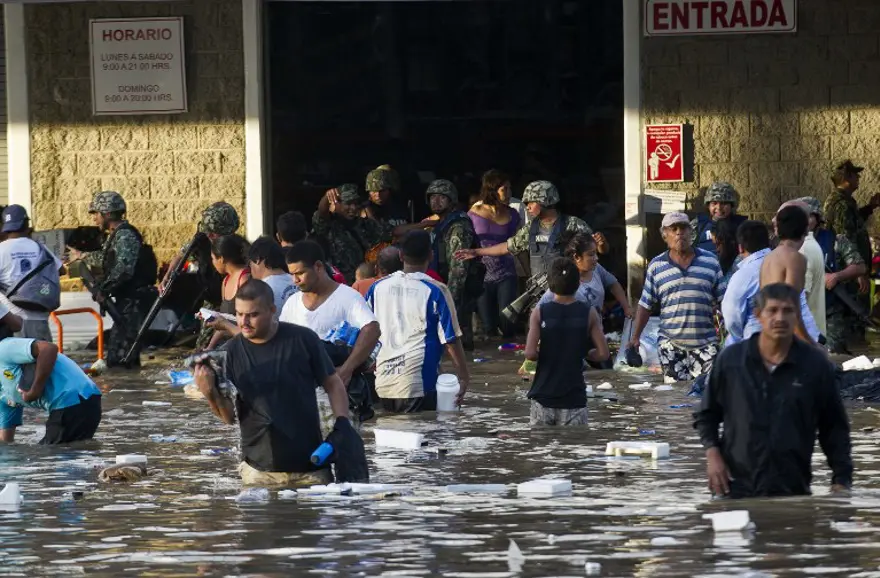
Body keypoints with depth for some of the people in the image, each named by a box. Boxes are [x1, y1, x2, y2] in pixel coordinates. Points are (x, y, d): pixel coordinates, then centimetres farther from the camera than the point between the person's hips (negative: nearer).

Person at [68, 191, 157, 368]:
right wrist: (84, 257, 51)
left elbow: (123, 269, -28)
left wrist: (103, 289, -18)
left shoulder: (125, 236, -16)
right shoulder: (115, 235, 16)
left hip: (134, 301, -10)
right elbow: (106, 258, 37)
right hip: (127, 301, 10)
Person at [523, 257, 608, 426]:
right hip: (574, 399, -1)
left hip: (543, 395, 1)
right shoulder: (589, 314, -4)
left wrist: (544, 355, 8)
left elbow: (530, 353, -13)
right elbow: (603, 354, -5)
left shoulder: (540, 312, -5)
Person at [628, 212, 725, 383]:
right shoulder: (656, 266, 7)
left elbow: (723, 301, 8)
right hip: (671, 347, 0)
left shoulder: (710, 261, 6)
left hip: (706, 344, 0)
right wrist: (635, 338, 3)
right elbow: (645, 306, 10)